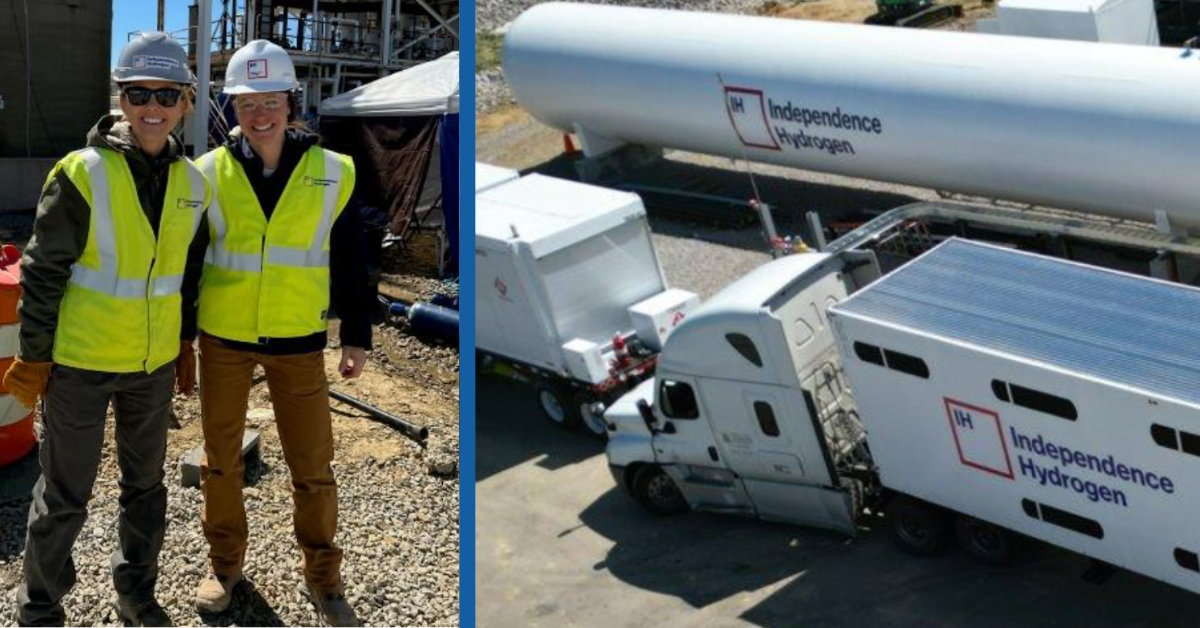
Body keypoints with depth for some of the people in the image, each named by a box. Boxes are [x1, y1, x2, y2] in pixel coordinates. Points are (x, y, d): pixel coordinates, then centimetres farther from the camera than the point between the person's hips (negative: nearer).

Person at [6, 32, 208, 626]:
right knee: (65, 495, 7)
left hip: (154, 364, 5)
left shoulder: (192, 181, 1)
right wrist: (33, 357, -10)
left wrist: (186, 347, 14)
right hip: (80, 362, -5)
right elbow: (42, 271, -11)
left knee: (146, 484, 18)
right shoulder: (83, 173, -14)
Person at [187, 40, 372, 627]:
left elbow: (348, 262, 4)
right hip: (223, 338, 1)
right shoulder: (210, 174, -3)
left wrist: (356, 335, 4)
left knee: (313, 467, 4)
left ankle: (322, 576, 22)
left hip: (298, 341, 0)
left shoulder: (330, 173, -3)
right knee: (221, 460, 13)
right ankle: (225, 562, 33)